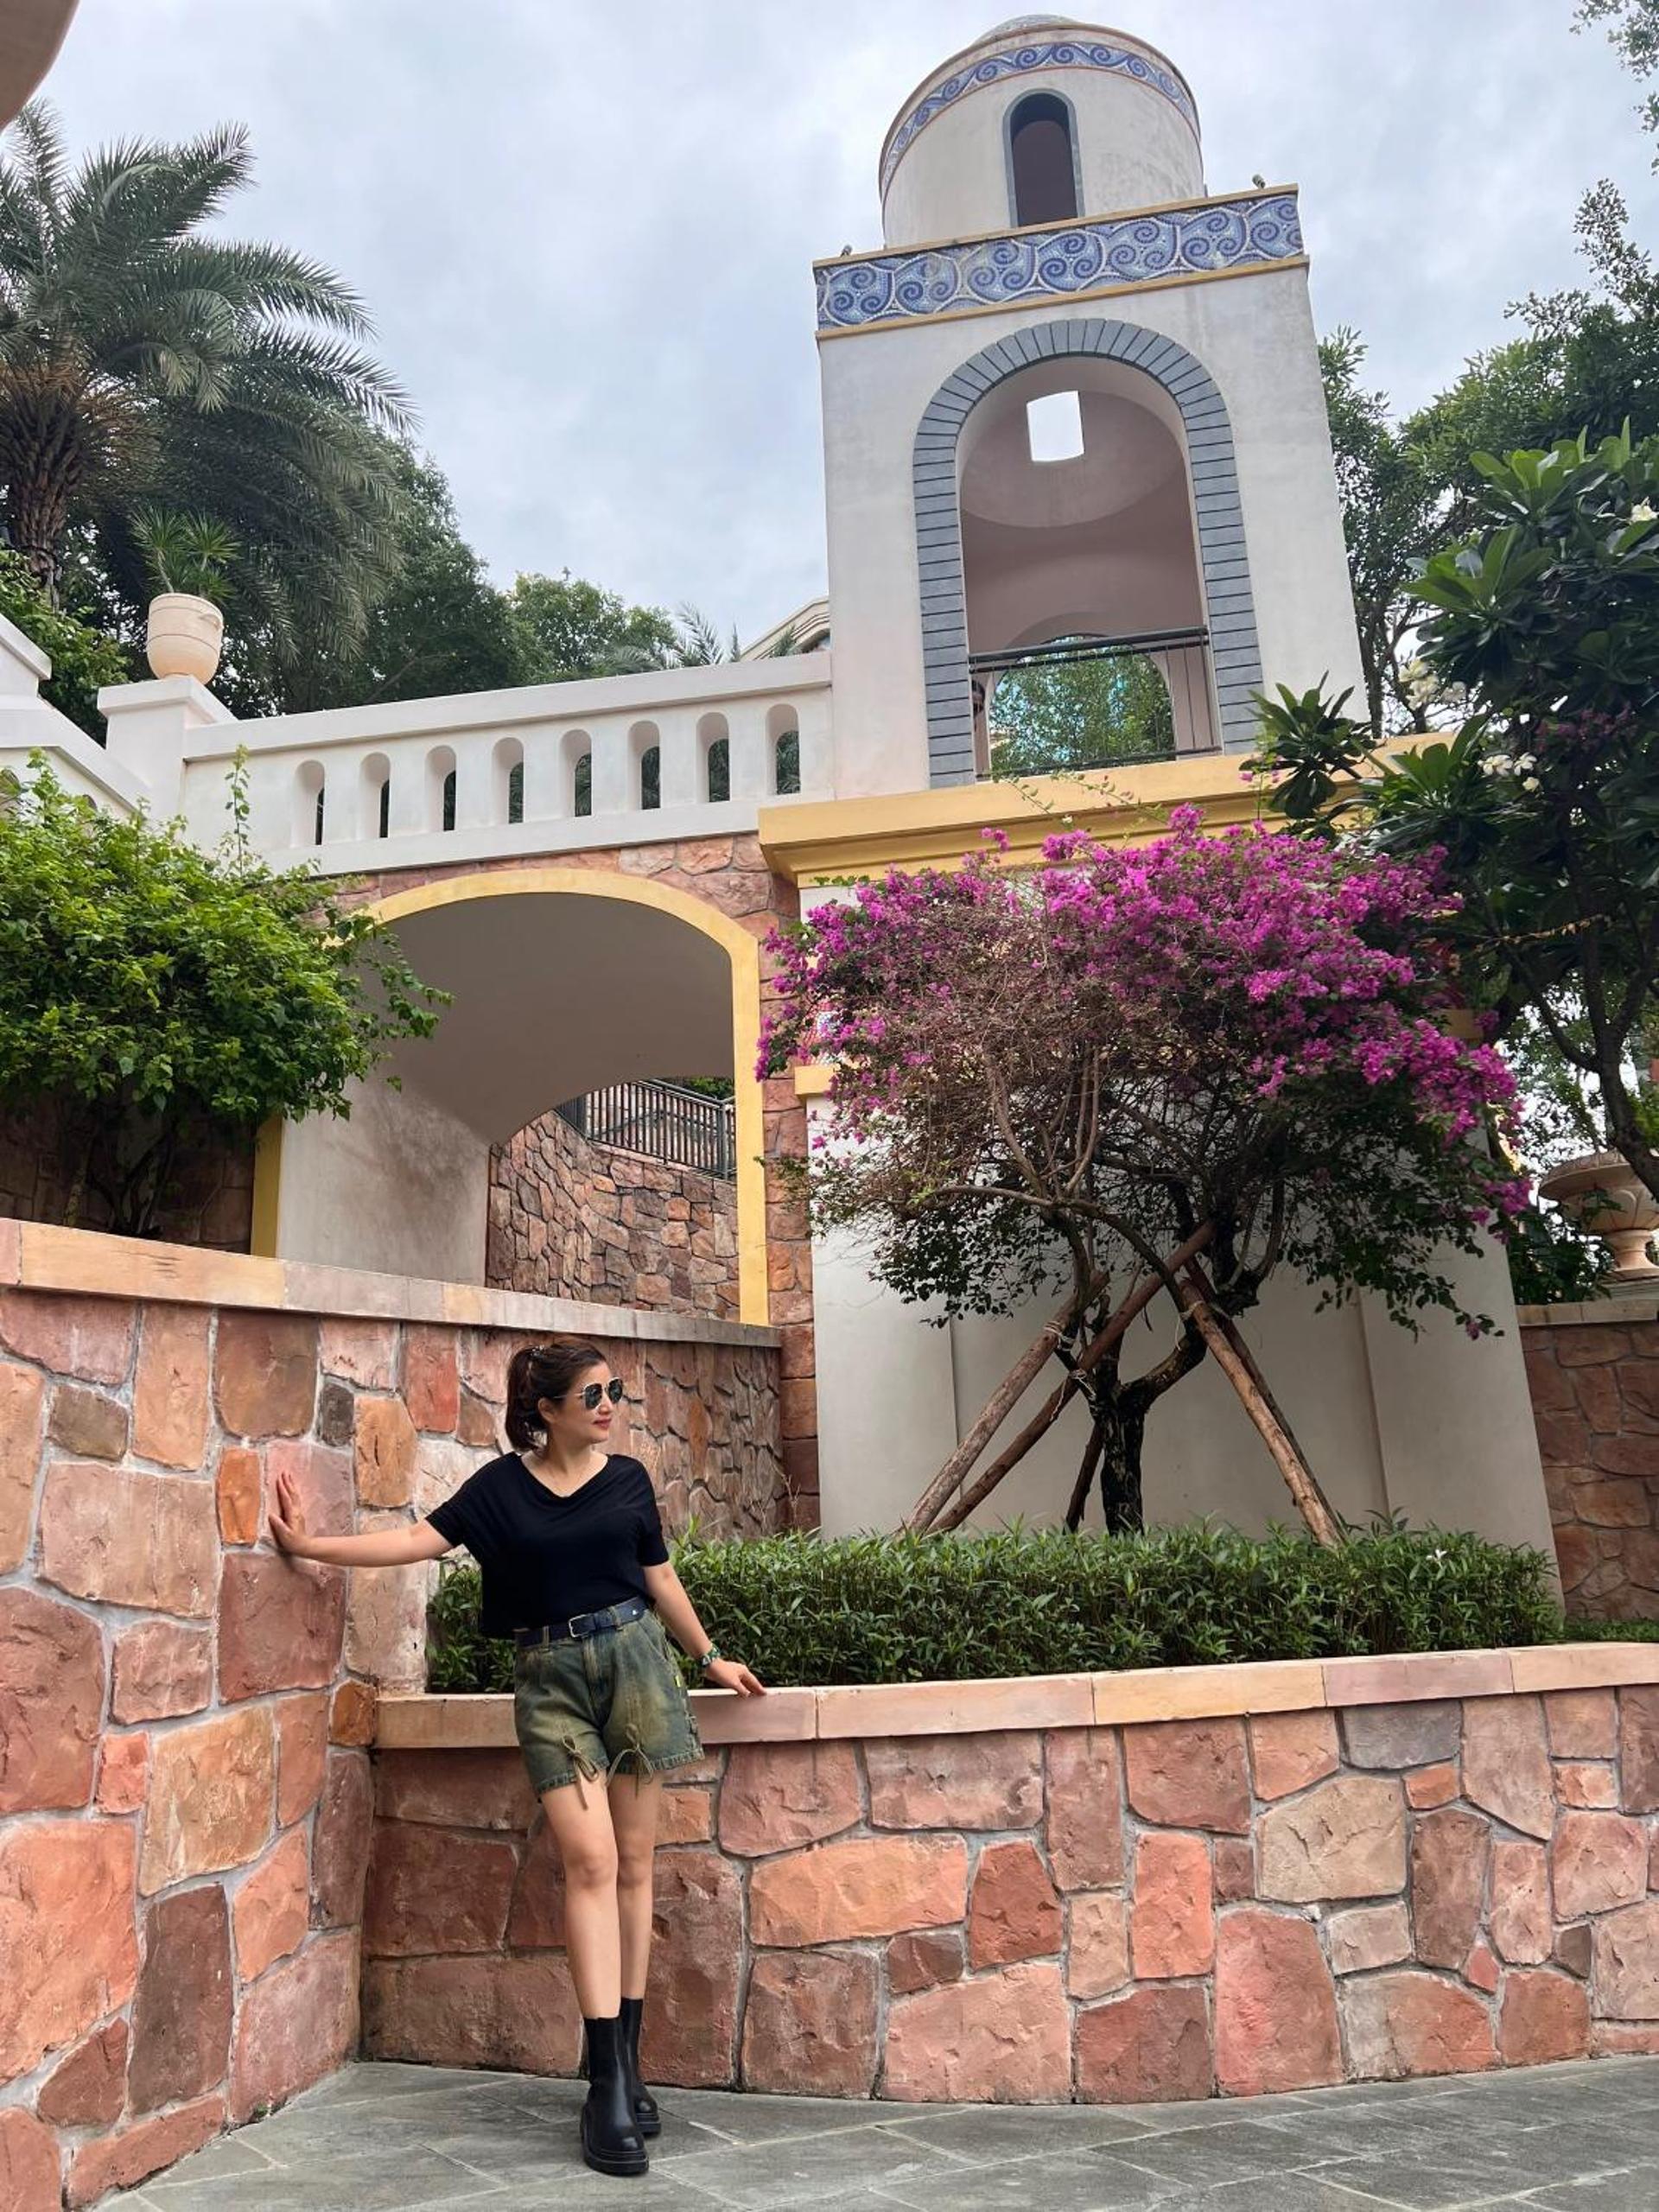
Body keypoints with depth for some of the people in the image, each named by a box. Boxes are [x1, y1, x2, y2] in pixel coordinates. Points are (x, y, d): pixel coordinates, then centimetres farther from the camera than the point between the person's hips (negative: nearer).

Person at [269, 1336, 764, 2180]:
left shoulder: (627, 1477, 5)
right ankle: (608, 2087, -6)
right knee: (590, 1862, -10)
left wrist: (710, 1656, 16)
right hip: (550, 1676, -1)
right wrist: (311, 1546, -6)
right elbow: (419, 1539, -2)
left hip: (632, 1659, 2)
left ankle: (626, 2061, 14)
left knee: (632, 1864, 3)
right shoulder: (502, 1484, 1)